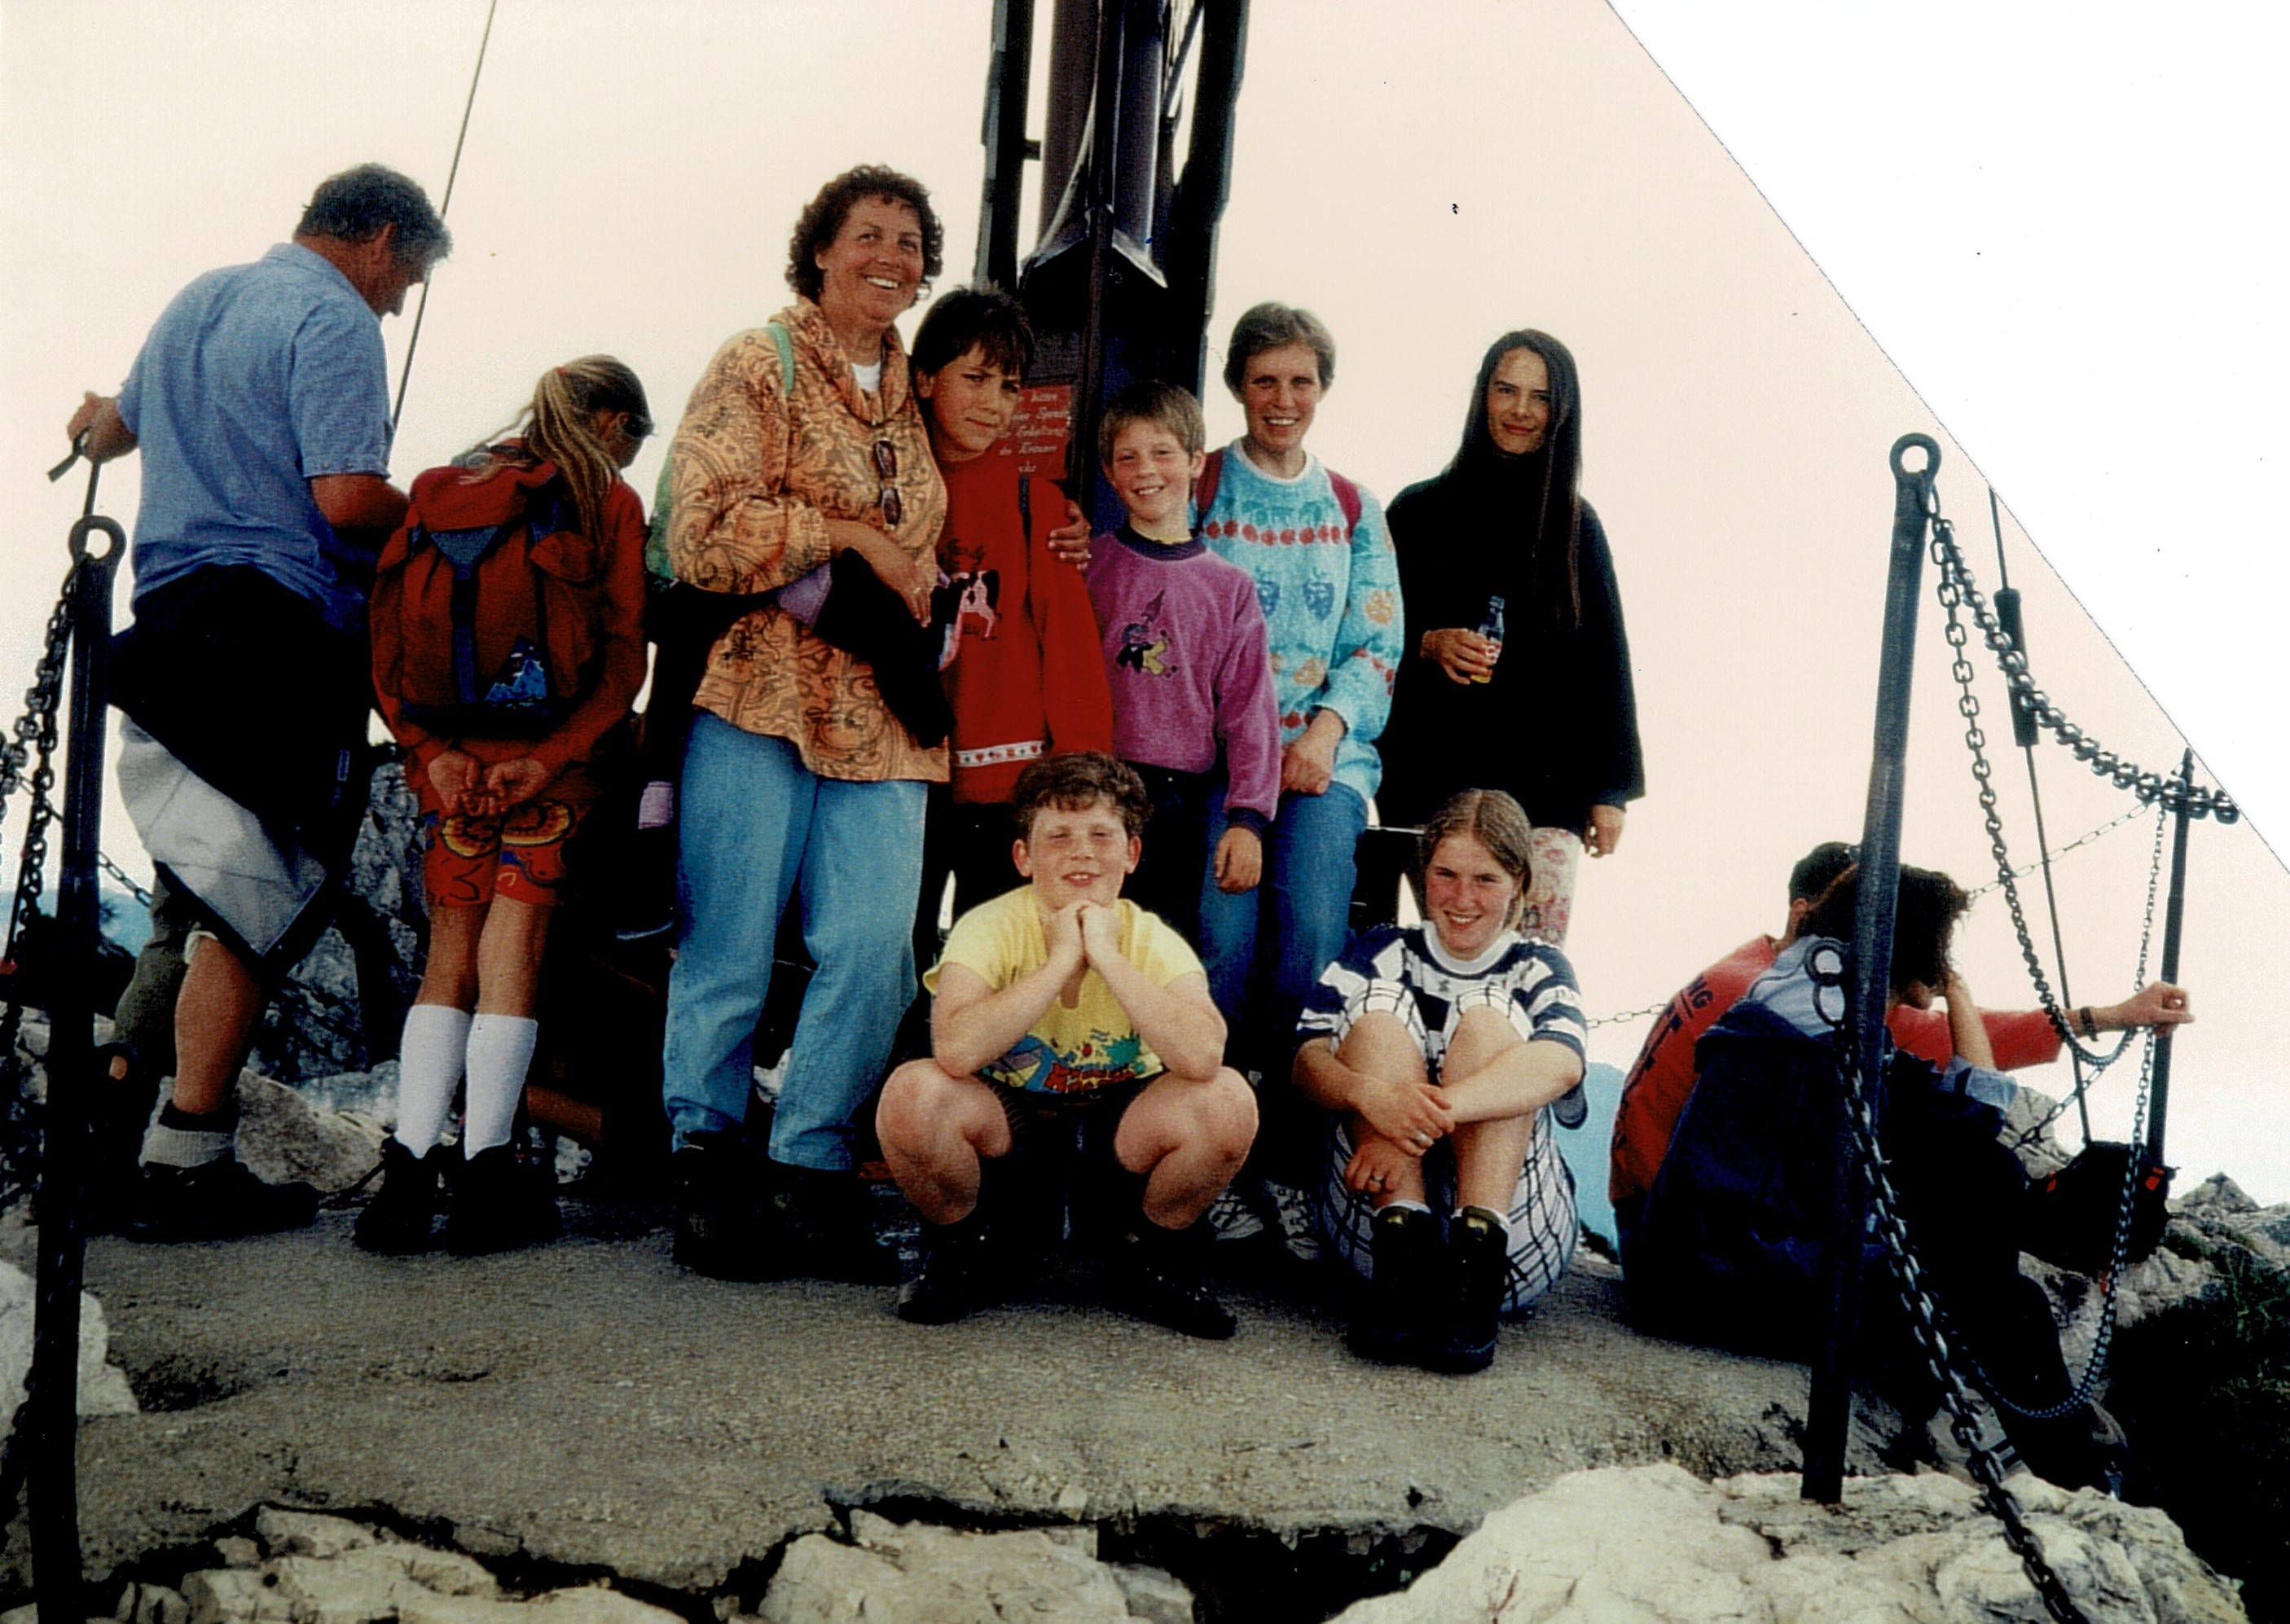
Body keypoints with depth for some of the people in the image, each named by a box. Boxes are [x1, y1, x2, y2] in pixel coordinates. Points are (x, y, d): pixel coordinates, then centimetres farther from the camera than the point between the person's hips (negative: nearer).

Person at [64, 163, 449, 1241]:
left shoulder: (198, 300, 20)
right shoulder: (335, 321, -7)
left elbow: (121, 424, 38)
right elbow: (348, 499, -20)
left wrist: (97, 428, 62)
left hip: (168, 612, 9)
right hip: (281, 634, -9)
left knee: (206, 894, 17)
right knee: (255, 904, -6)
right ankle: (186, 1163, -4)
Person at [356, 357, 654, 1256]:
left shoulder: (438, 493, 14)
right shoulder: (608, 501, 2)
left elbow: (385, 647, 5)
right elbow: (623, 653, -8)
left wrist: (431, 747, -1)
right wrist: (555, 757, -11)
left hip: (447, 756, 4)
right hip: (551, 748, -3)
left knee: (450, 947, 9)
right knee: (513, 942, 0)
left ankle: (409, 1158, 1)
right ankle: (485, 1170, -2)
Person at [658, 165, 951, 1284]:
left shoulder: (915, 396, 20)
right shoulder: (757, 366, 1)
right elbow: (707, 530, -10)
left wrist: (931, 595, 9)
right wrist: (854, 535, -11)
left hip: (882, 712, 5)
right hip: (762, 693, -5)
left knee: (874, 949, -3)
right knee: (728, 948, 0)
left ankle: (807, 1172, 9)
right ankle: (705, 1162, 15)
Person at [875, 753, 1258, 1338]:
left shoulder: (1155, 942, -14)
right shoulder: (990, 928, -17)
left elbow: (1201, 1058, -34)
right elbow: (956, 1052, -36)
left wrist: (1108, 958, -32)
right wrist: (1061, 962, -31)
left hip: (1118, 1134, 1)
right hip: (1006, 1125, -1)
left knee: (1226, 1100, -28)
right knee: (912, 1091, -32)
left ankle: (1153, 1260, 3)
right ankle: (964, 1251, 0)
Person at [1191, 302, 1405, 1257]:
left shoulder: (1353, 510, 19)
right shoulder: (1199, 488, 11)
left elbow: (1377, 642, 12)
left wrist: (1328, 727, -7)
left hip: (1326, 749, 2)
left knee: (1313, 935, -20)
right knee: (1226, 935, -22)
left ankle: (1289, 1163, -10)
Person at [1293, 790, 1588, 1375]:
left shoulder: (1537, 969, 9)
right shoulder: (1381, 954, 12)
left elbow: (1562, 1064, -15)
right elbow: (1307, 1060, -6)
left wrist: (1428, 1111, -31)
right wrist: (1373, 1095, -31)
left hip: (1519, 1231, -1)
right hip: (1371, 1212, 1)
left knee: (1488, 1018, -15)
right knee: (1381, 1006, -12)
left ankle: (1476, 1257, -33)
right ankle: (1406, 1254, -30)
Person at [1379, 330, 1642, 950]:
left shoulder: (1575, 525, 13)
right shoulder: (1421, 510, 9)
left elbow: (1605, 659, 12)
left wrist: (1610, 788, 7)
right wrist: (1427, 644, -12)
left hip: (1543, 778, 1)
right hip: (1433, 773, -1)